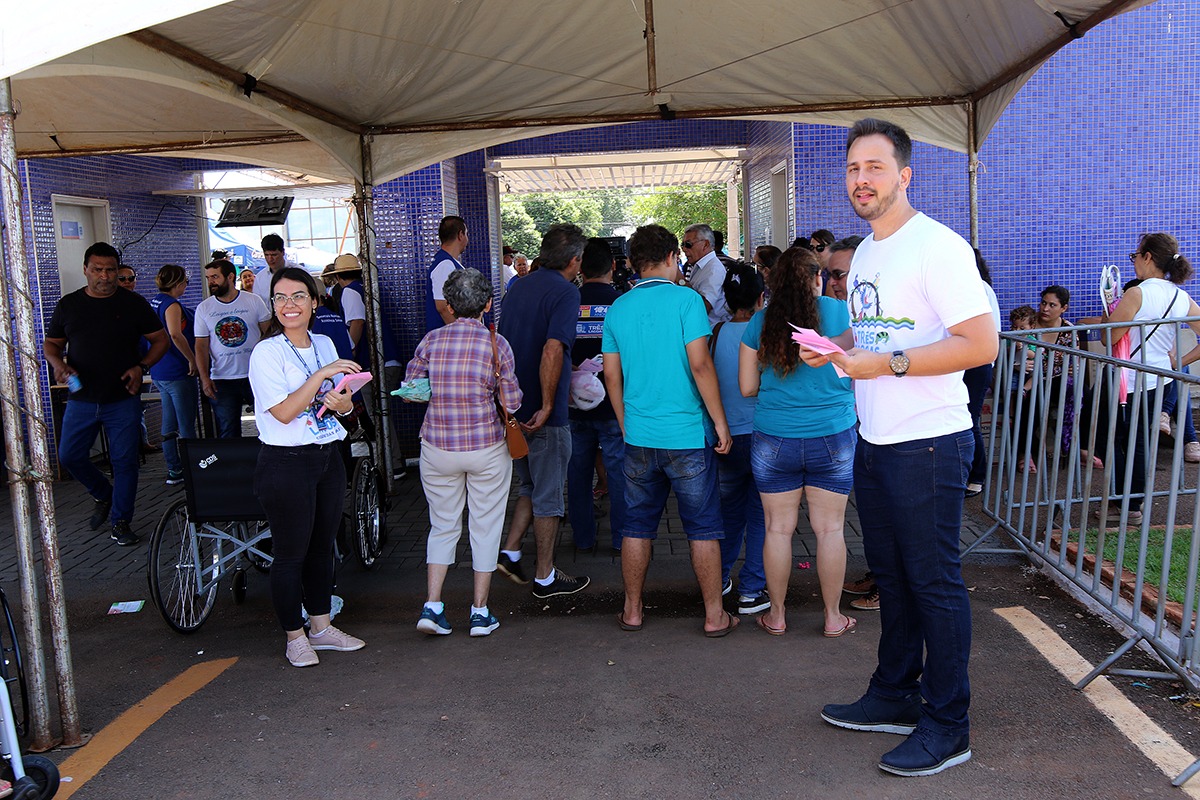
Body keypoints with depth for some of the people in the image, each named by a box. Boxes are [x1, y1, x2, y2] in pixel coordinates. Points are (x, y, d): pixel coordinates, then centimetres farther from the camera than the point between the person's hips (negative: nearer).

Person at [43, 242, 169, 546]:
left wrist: (141, 367, -11)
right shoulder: (68, 304, 6)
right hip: (81, 399, 2)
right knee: (70, 456, 4)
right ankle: (104, 495, 31)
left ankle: (121, 522, 15)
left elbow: (161, 339, 4)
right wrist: (59, 364, -9)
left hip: (123, 399, -2)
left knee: (124, 461, 1)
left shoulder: (133, 303, 0)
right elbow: (51, 344, 13)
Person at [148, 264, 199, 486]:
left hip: (159, 373, 9)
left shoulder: (153, 303, 13)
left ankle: (174, 471, 20)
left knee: (169, 425, 14)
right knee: (187, 427, -1)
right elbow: (176, 335, -30)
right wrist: (192, 359, -21)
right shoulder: (172, 305, -16)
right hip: (178, 373, -9)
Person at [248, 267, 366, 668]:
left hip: (328, 457, 6)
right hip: (286, 463, -6)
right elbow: (284, 412, -20)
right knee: (291, 553, 3)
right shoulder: (267, 352, -11)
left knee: (322, 545, 16)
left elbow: (347, 406, 13)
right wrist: (322, 375, -24)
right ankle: (294, 637, 19)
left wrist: (339, 402, -10)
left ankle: (321, 627, 30)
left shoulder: (325, 345, 8)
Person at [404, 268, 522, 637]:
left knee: (443, 526, 16)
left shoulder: (431, 340, -3)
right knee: (485, 527, 11)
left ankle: (432, 606, 8)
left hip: (437, 446, 2)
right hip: (487, 447, -2)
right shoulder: (497, 344, -7)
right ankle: (480, 612, 17)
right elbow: (513, 403, -6)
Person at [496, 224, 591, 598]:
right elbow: (552, 350, -28)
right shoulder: (565, 293, -15)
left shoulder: (518, 286, 10)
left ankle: (510, 552, 19)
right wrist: (547, 405, -22)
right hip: (544, 413, -7)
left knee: (530, 485, 24)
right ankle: (545, 577, 15)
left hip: (513, 408, 7)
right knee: (548, 496, 5)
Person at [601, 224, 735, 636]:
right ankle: (714, 615, 15)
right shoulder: (685, 299, -9)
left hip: (639, 436, 4)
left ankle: (632, 610, 22)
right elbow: (700, 365, -15)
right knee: (703, 528, 7)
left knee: (637, 526, 14)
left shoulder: (618, 308, 6)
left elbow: (612, 376, 9)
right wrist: (720, 422, -7)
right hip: (688, 434, -4)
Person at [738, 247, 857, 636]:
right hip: (833, 437, -1)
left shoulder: (760, 323, -1)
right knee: (830, 529, 9)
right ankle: (833, 617, 21)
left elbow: (748, 387, 3)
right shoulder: (840, 312, -5)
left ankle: (776, 615, 22)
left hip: (774, 440, 1)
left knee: (778, 528, 10)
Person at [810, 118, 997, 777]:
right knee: (890, 574, 18)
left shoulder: (937, 245, -14)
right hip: (874, 442, 9)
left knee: (934, 581, 1)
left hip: (928, 444, -9)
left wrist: (886, 364, -24)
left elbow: (981, 343, -21)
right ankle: (895, 695, 33)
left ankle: (948, 724, 15)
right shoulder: (864, 255, 14)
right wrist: (833, 351, 3)